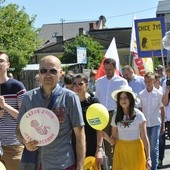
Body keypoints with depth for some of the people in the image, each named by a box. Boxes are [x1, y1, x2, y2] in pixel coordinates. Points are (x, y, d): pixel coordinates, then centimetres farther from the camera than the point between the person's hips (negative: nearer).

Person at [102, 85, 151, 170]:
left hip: (136, 150, -2)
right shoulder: (116, 117, 1)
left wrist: (148, 158, -7)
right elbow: (114, 140, 2)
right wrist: (107, 137, -20)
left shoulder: (139, 115, -5)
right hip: (120, 150, 2)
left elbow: (144, 137, -4)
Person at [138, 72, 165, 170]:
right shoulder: (141, 94, 1)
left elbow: (162, 110, 2)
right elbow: (139, 110, 6)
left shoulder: (159, 94, -3)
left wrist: (163, 125, 1)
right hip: (144, 124, 2)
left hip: (156, 123, -2)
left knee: (154, 147, -3)